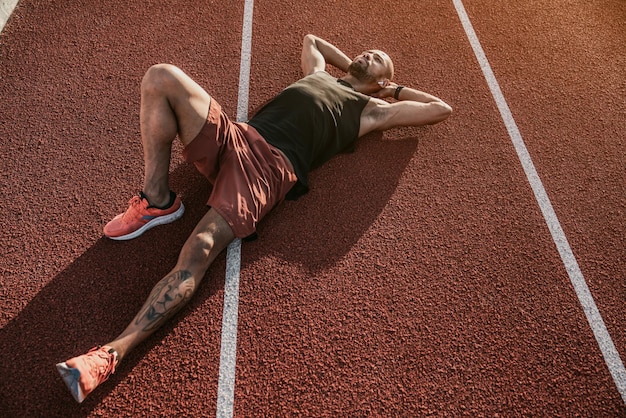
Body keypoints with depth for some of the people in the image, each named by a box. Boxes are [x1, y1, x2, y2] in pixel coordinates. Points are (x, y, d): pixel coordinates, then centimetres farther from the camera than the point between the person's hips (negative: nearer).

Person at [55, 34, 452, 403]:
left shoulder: (372, 109, 20)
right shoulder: (319, 72, 35)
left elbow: (441, 108, 25)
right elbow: (310, 38, 57)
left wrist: (396, 89, 32)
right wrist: (350, 65, 49)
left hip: (270, 165, -6)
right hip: (233, 134, 7)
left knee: (199, 251, -29)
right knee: (161, 77, -12)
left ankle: (112, 354, -32)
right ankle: (157, 201, -9)